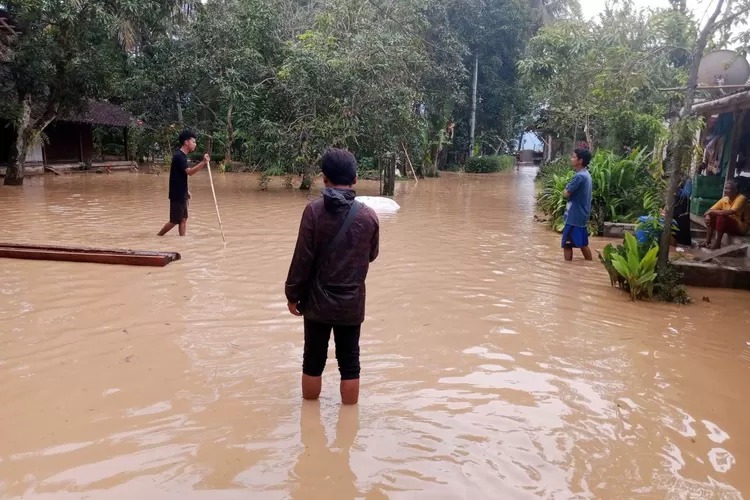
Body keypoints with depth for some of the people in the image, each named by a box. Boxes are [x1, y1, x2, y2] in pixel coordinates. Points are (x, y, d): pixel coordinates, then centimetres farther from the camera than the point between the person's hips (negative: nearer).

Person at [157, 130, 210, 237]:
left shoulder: (182, 155, 12)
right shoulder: (179, 156, -18)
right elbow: (189, 172, -32)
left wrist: (187, 191, 19)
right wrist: (203, 163, -43)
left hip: (182, 194, 9)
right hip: (177, 195, -9)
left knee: (183, 219, 9)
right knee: (175, 221, 0)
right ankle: (158, 237, 16)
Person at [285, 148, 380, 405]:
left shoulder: (314, 210, -12)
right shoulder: (368, 215, -7)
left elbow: (302, 258, -11)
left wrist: (293, 294, 0)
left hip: (317, 301, 0)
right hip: (352, 303, 1)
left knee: (313, 361, 15)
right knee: (349, 363, 12)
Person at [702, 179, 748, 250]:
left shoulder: (741, 198, -19)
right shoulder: (724, 199, 1)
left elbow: (729, 212, -33)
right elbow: (711, 210, 0)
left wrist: (712, 211, -24)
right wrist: (707, 215, -23)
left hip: (741, 227, -7)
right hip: (727, 225, 7)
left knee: (721, 216, -29)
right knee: (711, 216, -9)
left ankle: (717, 244, -26)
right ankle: (708, 242, -11)